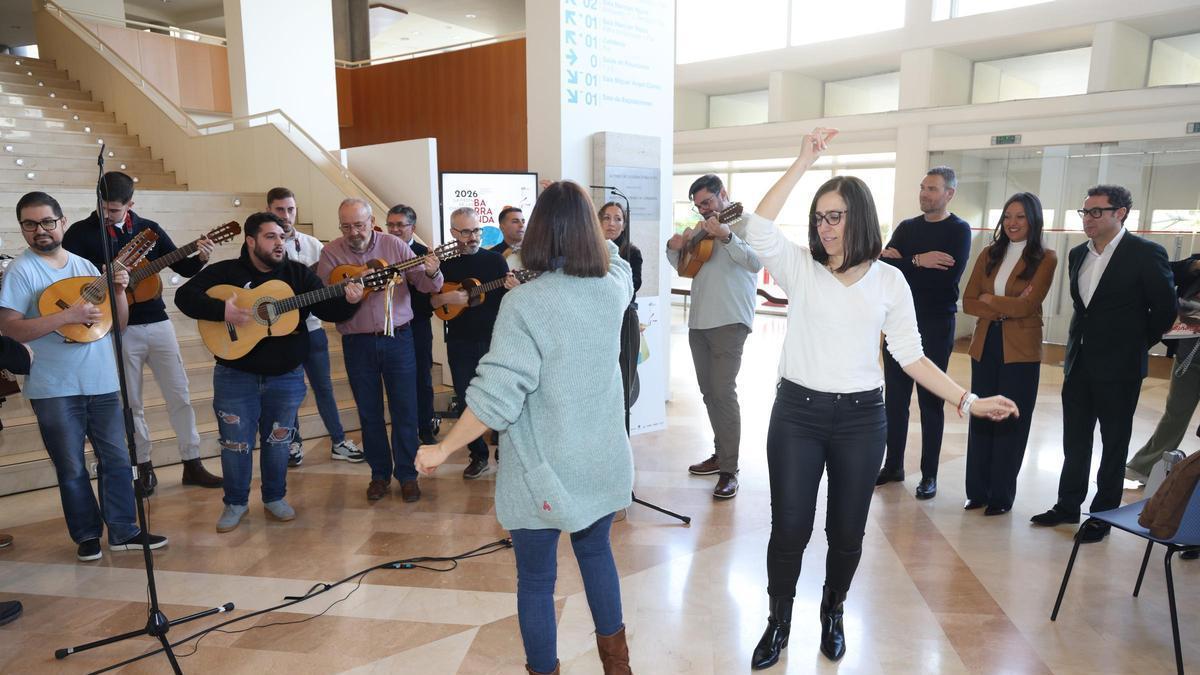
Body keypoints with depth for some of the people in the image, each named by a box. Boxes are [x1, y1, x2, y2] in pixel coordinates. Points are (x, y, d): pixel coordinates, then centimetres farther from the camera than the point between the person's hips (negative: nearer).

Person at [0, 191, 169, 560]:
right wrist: (67, 315, -24)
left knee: (117, 459, 9)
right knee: (72, 468, 7)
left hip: (102, 382, 4)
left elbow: (118, 325, 11)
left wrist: (119, 290, -6)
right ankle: (87, 535, 22)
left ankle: (124, 531, 19)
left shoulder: (85, 266, 9)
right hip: (55, 390, -4)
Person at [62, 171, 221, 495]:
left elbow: (183, 268, 7)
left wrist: (201, 258, -14)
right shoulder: (81, 233, -3)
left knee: (179, 395, 3)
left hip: (157, 323, 2)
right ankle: (145, 466, 21)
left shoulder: (149, 229, 4)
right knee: (132, 403, 7)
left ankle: (192, 464, 12)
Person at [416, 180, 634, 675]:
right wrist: (580, 214, 31)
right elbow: (613, 257, 22)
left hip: (544, 473, -6)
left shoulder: (524, 302, -20)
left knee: (536, 579, 14)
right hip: (603, 464, 6)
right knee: (595, 550, 28)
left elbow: (497, 396, -24)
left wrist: (441, 450, -12)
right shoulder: (614, 287, -4)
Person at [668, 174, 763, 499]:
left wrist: (726, 236, -31)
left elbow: (756, 262, -19)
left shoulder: (744, 222, -3)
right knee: (709, 392, 13)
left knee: (723, 392, -13)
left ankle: (729, 471, -8)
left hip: (729, 322, -8)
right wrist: (674, 248, 3)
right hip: (698, 322, 8)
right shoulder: (704, 228, 19)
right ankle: (720, 453, 25)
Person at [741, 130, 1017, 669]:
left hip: (861, 419, 1)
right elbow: (758, 228, -18)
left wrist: (967, 400, -4)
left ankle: (832, 612, 40)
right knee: (789, 529, 4)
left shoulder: (889, 281, 2)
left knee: (846, 532, 13)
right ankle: (778, 622, 28)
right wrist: (802, 162, -16)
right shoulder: (800, 268, -1)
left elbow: (909, 355, 3)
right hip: (797, 412, -1)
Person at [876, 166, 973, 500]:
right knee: (895, 397, 7)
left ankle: (929, 475, 11)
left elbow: (949, 276, -18)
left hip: (935, 325, -4)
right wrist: (918, 262, -17)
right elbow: (884, 263, -3)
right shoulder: (907, 227, 11)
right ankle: (893, 465, 19)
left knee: (930, 401, 2)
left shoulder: (958, 230, -2)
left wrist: (902, 262, -12)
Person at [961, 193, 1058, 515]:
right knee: (980, 419, 8)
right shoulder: (989, 255, 8)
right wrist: (1006, 309, -13)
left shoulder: (1045, 258, -4)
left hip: (1020, 351, -4)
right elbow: (968, 302, 1)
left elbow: (1026, 306, -15)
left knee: (1010, 423, 5)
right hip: (985, 346, 4)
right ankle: (977, 490, 19)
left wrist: (990, 300, -3)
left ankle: (1001, 496, 17)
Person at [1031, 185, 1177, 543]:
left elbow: (1165, 308, -6)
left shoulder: (1146, 253, -11)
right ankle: (1067, 506, 25)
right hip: (1079, 362, 6)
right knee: (1074, 441, 13)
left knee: (1114, 444, 7)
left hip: (1119, 366, -6)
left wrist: (1136, 344, 1)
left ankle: (1103, 515, 18)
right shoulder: (1077, 254, 7)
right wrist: (1076, 344, 12)